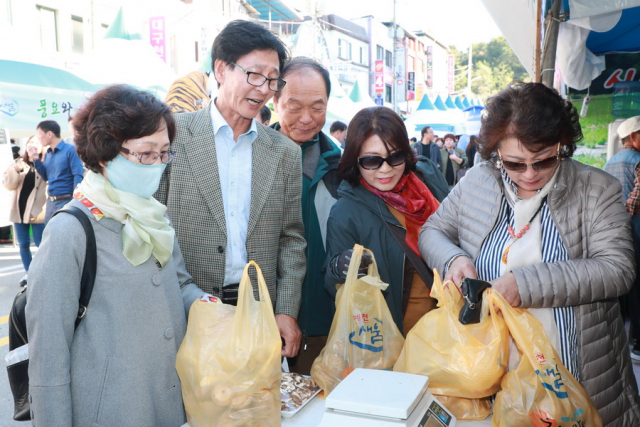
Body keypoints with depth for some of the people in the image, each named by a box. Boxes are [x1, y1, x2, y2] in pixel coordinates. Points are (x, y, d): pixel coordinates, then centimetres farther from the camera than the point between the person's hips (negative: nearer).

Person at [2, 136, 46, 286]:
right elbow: (8, 185, 2)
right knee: (23, 244, 11)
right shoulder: (18, 162, 10)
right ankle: (28, 272, 23)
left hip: (37, 210, -4)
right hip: (19, 209, 4)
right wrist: (16, 170, -13)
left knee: (41, 244, -3)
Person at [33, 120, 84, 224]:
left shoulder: (70, 150, -10)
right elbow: (46, 177, 17)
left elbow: (78, 176, -14)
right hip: (50, 202, 7)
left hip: (66, 201, -7)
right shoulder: (47, 153, 11)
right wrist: (35, 159, 5)